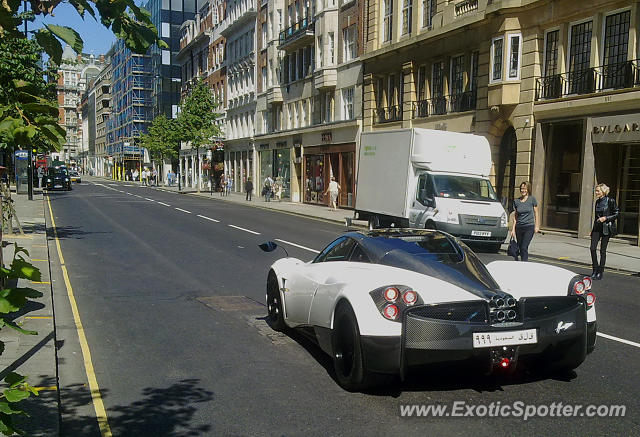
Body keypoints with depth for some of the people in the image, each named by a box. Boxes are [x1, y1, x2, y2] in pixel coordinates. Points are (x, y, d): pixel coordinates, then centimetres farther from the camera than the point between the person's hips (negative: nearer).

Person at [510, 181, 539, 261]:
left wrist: (537, 226, -1)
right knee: (520, 248, 7)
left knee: (524, 248, -14)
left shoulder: (532, 199, -2)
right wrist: (513, 229, 8)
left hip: (529, 227, -4)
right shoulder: (516, 201, 6)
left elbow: (536, 213, 5)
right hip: (519, 227, 4)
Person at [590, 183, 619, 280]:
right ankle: (595, 269, 7)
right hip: (597, 227, 5)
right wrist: (593, 228, 16)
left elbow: (617, 213, -6)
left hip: (606, 227, -5)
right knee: (592, 248, -6)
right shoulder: (597, 201, 11)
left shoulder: (610, 201, -7)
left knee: (602, 250, 0)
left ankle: (600, 272, 9)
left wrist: (605, 218, -16)